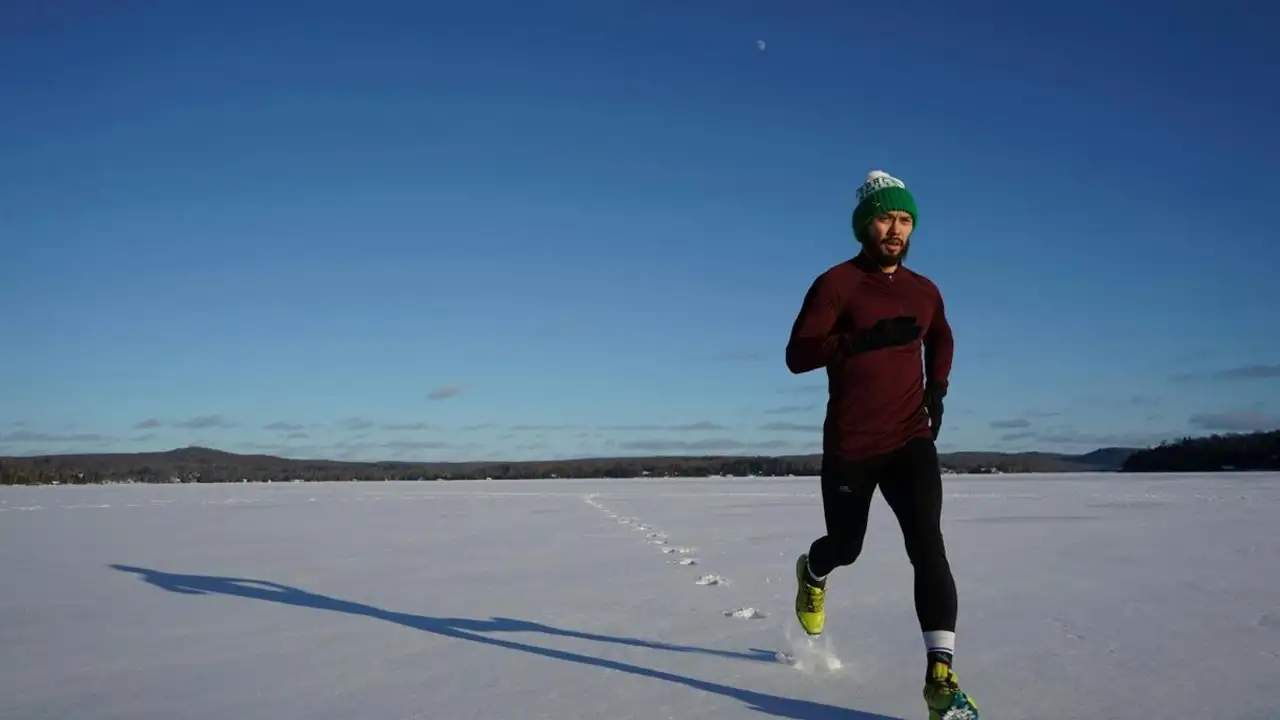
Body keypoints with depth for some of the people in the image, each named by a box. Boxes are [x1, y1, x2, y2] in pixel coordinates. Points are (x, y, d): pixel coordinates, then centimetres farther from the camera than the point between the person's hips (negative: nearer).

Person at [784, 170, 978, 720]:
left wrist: (937, 386, 11)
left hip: (910, 441, 3)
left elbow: (941, 339, 28)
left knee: (928, 546, -16)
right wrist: (862, 339, -32)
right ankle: (812, 574, 54)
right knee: (846, 545, 16)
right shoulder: (836, 283, -9)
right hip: (849, 445, -2)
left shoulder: (924, 292, 7)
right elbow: (797, 355, -18)